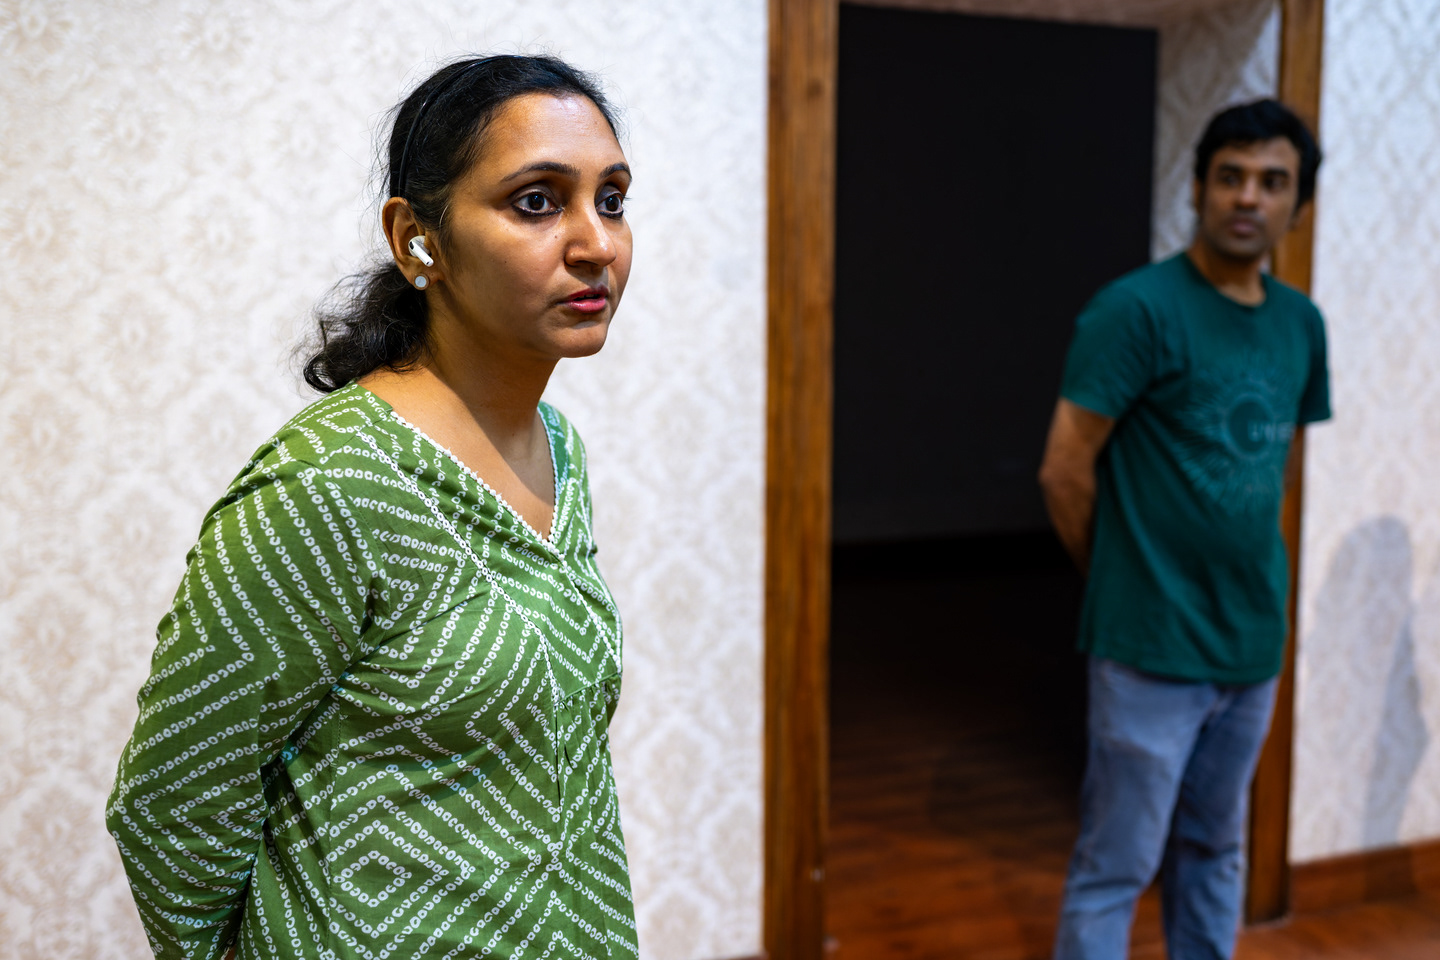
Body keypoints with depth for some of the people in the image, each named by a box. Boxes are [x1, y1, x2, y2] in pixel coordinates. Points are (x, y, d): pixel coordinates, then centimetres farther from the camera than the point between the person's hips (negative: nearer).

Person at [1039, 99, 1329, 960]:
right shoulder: (1138, 308, -14)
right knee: (1117, 869, 3)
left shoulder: (1301, 323, 6)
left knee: (1215, 854, 20)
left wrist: (1248, 568, 13)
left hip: (1255, 642, 6)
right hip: (1152, 647, -6)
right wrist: (1126, 581, -1)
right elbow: (1065, 472, -13)